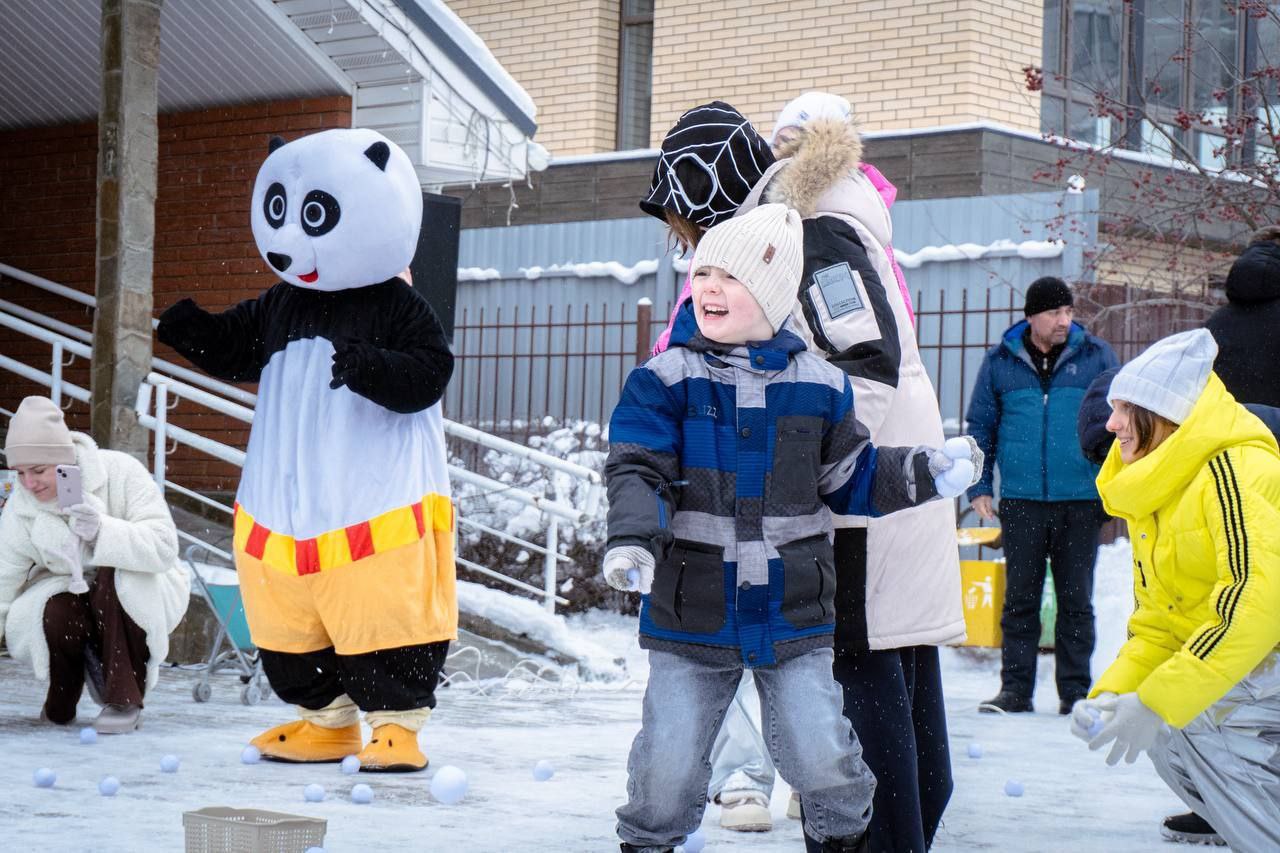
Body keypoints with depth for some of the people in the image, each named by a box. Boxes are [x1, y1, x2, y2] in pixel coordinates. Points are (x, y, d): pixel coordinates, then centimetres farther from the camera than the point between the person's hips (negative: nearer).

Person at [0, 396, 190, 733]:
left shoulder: (120, 472, -21)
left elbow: (164, 547, -29)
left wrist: (102, 531, -44)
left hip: (136, 597, -2)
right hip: (71, 594, 2)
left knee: (115, 576, -36)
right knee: (53, 615, -33)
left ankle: (124, 699, -24)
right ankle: (60, 705, -1)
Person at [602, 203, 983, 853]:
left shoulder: (818, 385, 3)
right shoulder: (664, 381, -4)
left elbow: (851, 477, 12)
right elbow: (636, 473, -11)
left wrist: (927, 474, 1)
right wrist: (633, 541, -28)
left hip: (794, 616, 1)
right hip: (690, 617, -1)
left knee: (825, 760, -1)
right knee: (667, 764, 1)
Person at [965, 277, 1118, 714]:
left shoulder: (1096, 356, 4)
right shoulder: (1000, 361, 5)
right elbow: (980, 425, 11)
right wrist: (978, 486, 4)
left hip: (1081, 501, 0)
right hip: (1020, 501, 0)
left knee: (1076, 600, 5)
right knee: (1019, 599, 4)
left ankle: (1075, 690, 12)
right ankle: (1015, 689, 10)